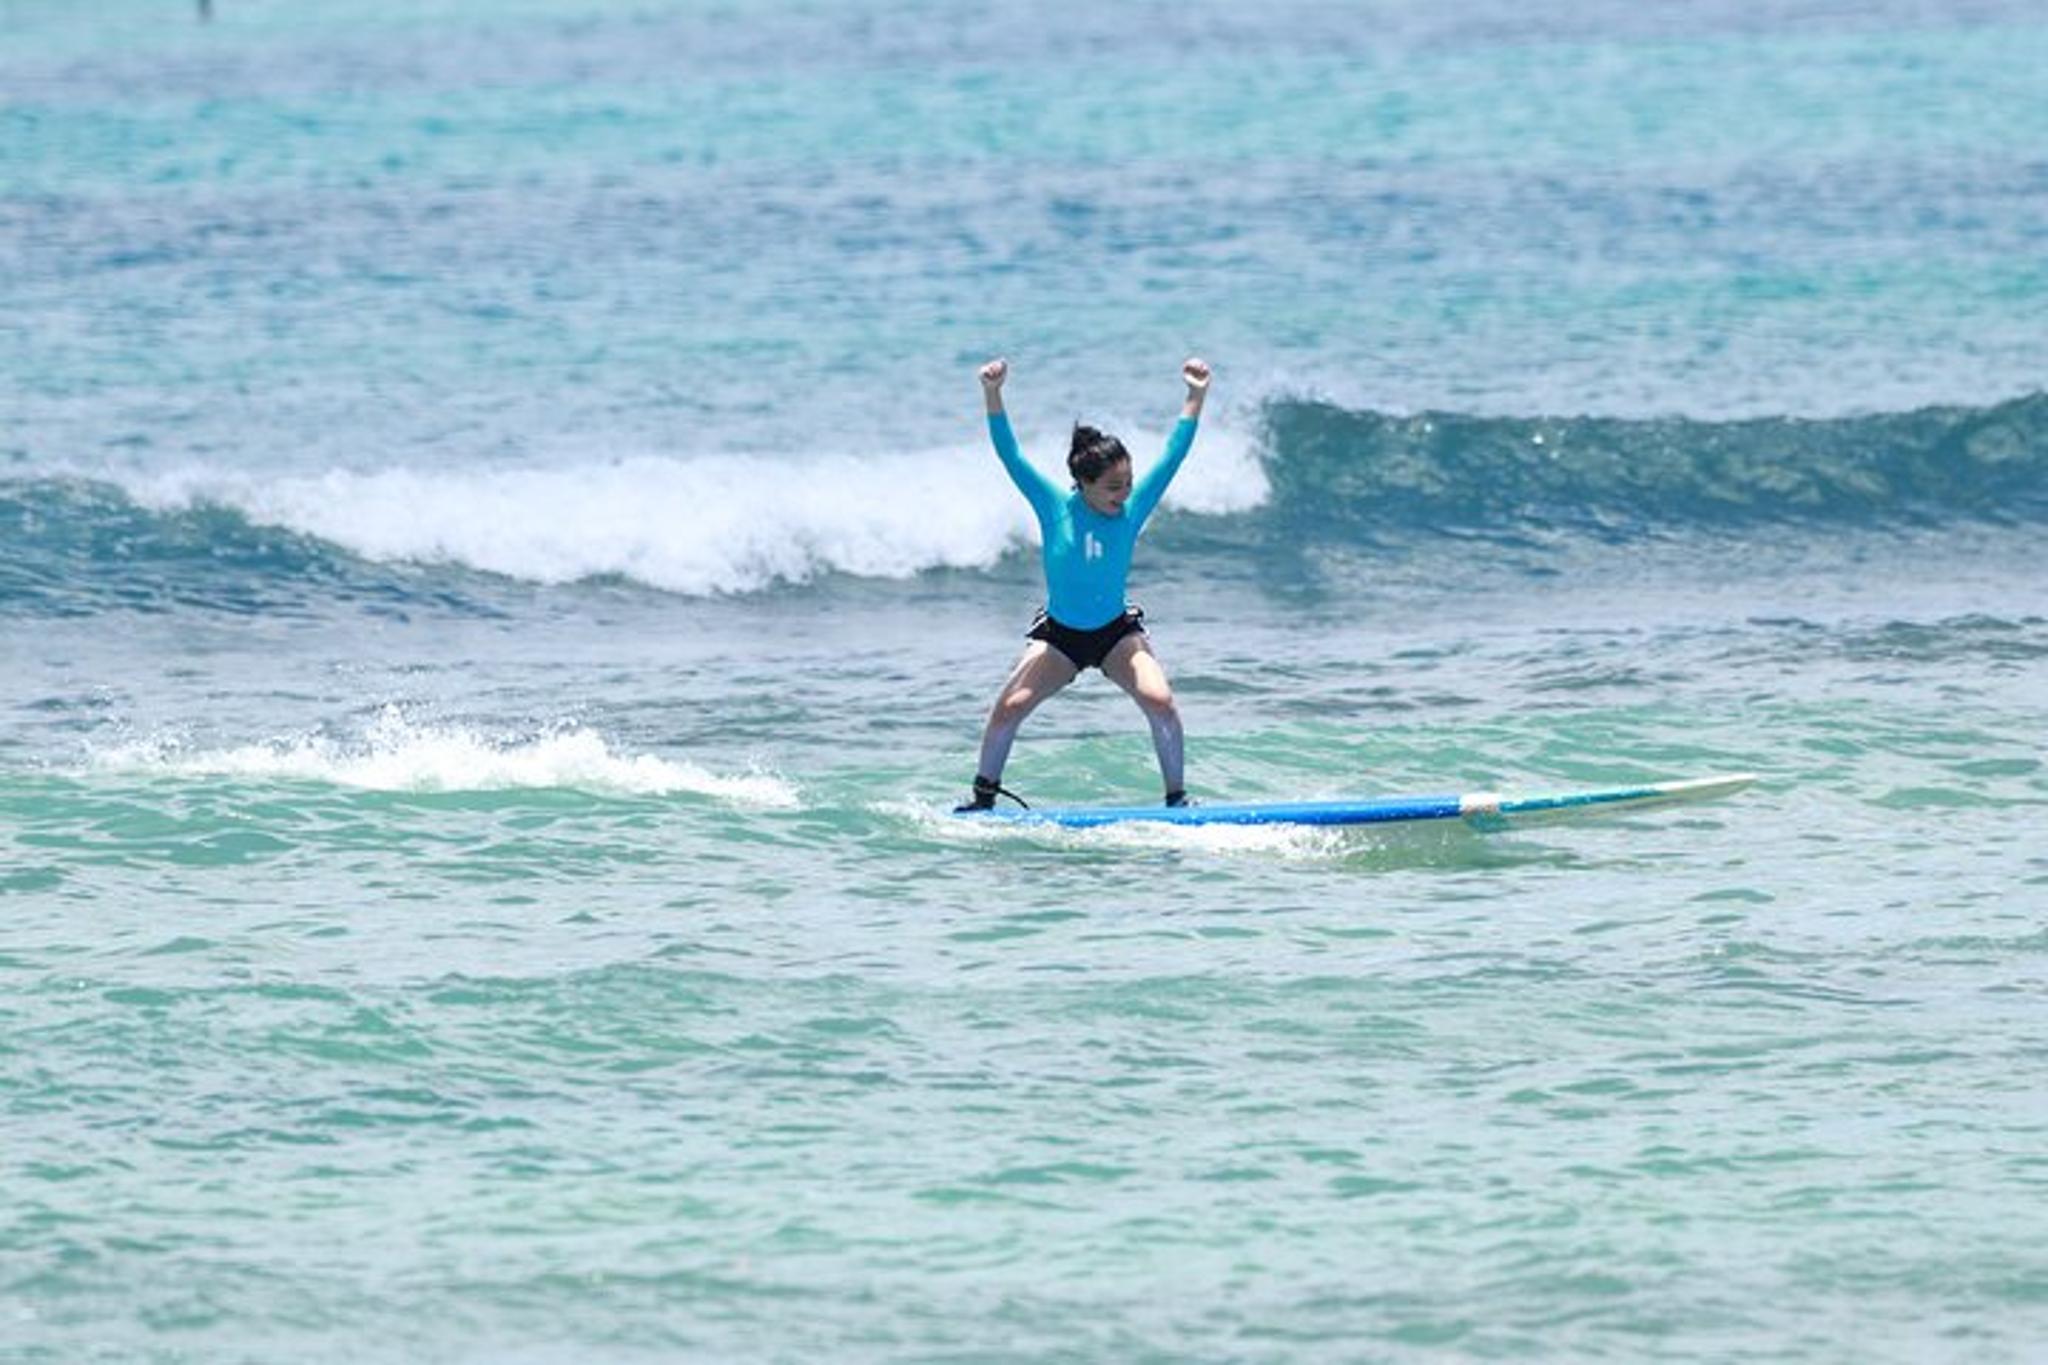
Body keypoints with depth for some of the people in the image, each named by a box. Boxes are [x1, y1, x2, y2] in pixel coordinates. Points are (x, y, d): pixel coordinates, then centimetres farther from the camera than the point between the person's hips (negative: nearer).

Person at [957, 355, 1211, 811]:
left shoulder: (1132, 510, -14)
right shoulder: (1056, 508, -16)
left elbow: (1173, 456, -14)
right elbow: (1011, 457, -21)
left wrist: (1196, 398, -21)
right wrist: (992, 396, -32)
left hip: (1117, 632, 0)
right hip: (1058, 636, 0)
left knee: (1159, 701, -22)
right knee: (1008, 708, -12)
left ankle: (1177, 797, -6)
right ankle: (984, 794, 12)